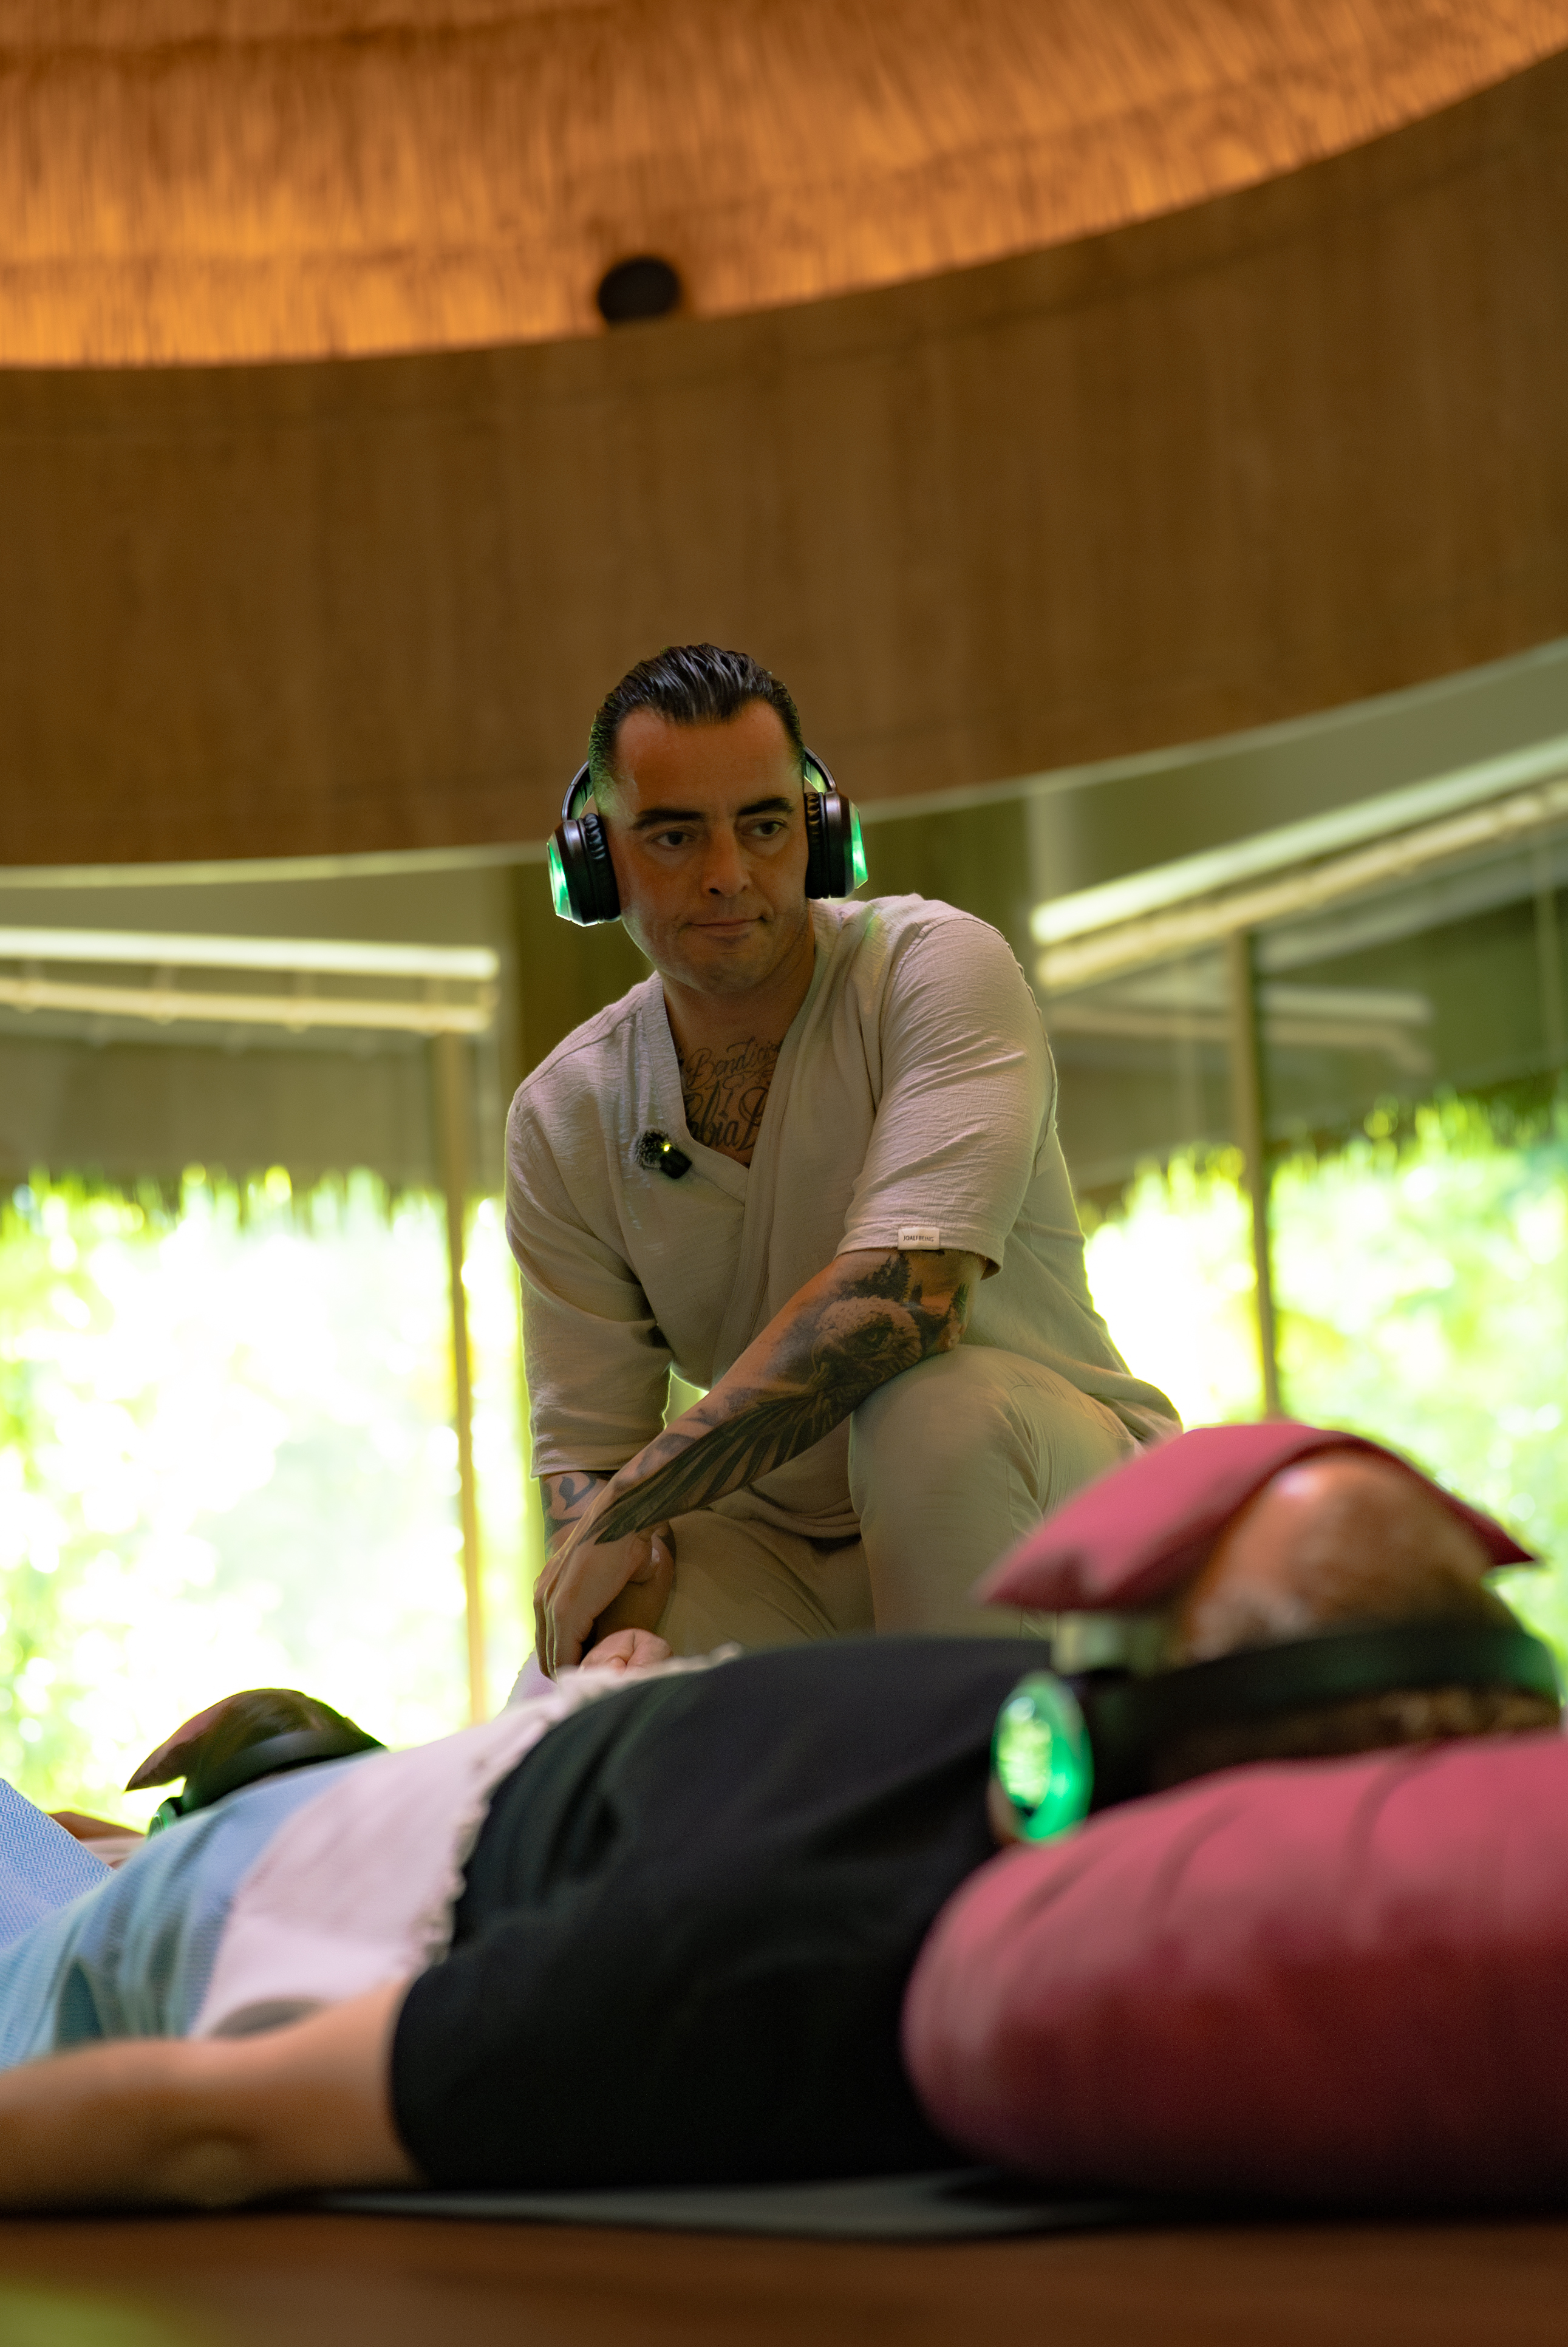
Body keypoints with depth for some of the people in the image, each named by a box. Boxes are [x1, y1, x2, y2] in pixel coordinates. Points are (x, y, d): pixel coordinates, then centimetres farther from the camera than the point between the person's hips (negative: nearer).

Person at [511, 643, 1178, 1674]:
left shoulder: (937, 966, -15)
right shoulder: (562, 1120, -1)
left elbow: (907, 1291, -30)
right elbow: (584, 1450, -2)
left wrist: (626, 1512, -30)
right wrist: (631, 1624, -26)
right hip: (781, 1544, 4)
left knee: (935, 1404, -37)